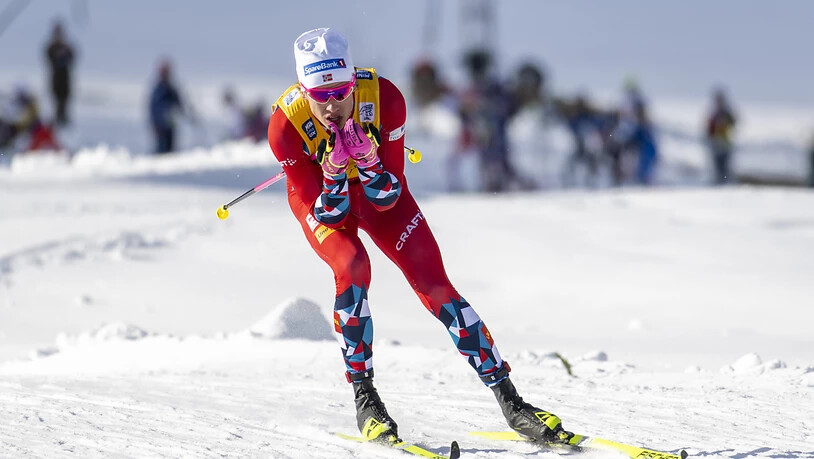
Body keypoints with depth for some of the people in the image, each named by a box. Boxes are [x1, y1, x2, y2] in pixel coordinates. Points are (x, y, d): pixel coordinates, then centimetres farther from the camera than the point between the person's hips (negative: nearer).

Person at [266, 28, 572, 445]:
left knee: (433, 282, -10)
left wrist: (367, 159, -43)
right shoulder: (286, 123, -32)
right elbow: (328, 214, -26)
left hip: (377, 190, 1)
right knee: (352, 268, -30)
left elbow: (388, 200, -25)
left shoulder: (384, 98, -31)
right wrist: (333, 171, -44)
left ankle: (510, 402, -5)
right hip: (317, 195, -1)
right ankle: (364, 400, -15)